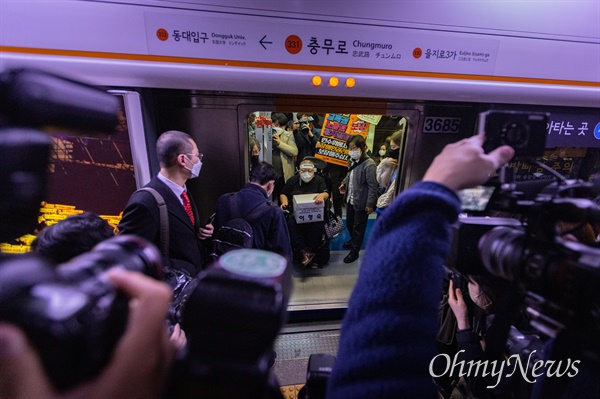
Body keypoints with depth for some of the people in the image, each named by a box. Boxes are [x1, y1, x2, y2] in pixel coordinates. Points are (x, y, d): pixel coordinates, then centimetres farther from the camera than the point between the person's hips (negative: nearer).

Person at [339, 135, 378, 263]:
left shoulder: (369, 164, -22)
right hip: (350, 199, 8)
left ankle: (354, 251, 24)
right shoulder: (351, 161, 2)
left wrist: (370, 204, -19)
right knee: (349, 223, 24)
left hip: (361, 202, -8)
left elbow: (373, 186, -20)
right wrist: (344, 183, 6)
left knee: (358, 227, 8)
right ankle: (353, 240, 49)